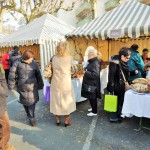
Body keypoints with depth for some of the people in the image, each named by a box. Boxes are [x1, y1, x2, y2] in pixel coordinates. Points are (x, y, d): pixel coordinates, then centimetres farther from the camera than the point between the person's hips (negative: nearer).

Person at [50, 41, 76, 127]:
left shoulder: (54, 58, -6)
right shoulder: (69, 58, -12)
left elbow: (53, 69, -1)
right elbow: (72, 69, 0)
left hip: (56, 83, 2)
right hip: (66, 83, -2)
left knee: (56, 100, 15)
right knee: (67, 100, 13)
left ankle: (58, 119, 28)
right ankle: (67, 120, 24)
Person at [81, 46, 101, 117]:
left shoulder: (95, 63, -21)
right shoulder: (91, 62, 8)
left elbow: (95, 74, -28)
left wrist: (85, 72, -24)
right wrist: (84, 70, 4)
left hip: (93, 84, -9)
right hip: (89, 83, 9)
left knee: (92, 98, 4)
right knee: (91, 97, 21)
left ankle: (94, 112, 19)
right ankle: (93, 108, 39)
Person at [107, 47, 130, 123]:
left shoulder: (124, 63, 7)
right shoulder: (114, 62, -18)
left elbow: (126, 74, 15)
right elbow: (111, 75, -21)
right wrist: (111, 88, -22)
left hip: (122, 86, 8)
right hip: (116, 87, -8)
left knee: (120, 102, 16)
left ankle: (117, 116, 31)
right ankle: (113, 117, 20)